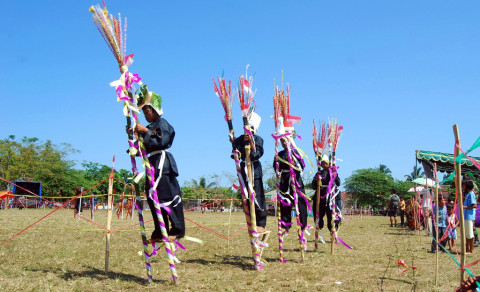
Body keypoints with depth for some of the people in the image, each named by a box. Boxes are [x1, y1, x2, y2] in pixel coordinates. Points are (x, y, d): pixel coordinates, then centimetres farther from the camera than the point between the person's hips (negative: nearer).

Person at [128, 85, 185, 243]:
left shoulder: (163, 124, -3)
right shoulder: (149, 128, 20)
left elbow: (162, 141, -18)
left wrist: (145, 132, -17)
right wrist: (134, 135, 1)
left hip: (162, 162, -9)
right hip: (153, 164, 9)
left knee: (167, 195, -11)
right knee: (153, 197, 7)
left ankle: (178, 229, -6)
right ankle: (160, 232, 12)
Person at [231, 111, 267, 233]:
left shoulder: (258, 139, -4)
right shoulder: (240, 139, 8)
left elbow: (257, 154, -17)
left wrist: (250, 142, -24)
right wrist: (234, 143, -10)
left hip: (255, 171, -5)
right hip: (244, 171, 5)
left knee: (258, 198, -6)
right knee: (247, 199, 8)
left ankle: (261, 224, 2)